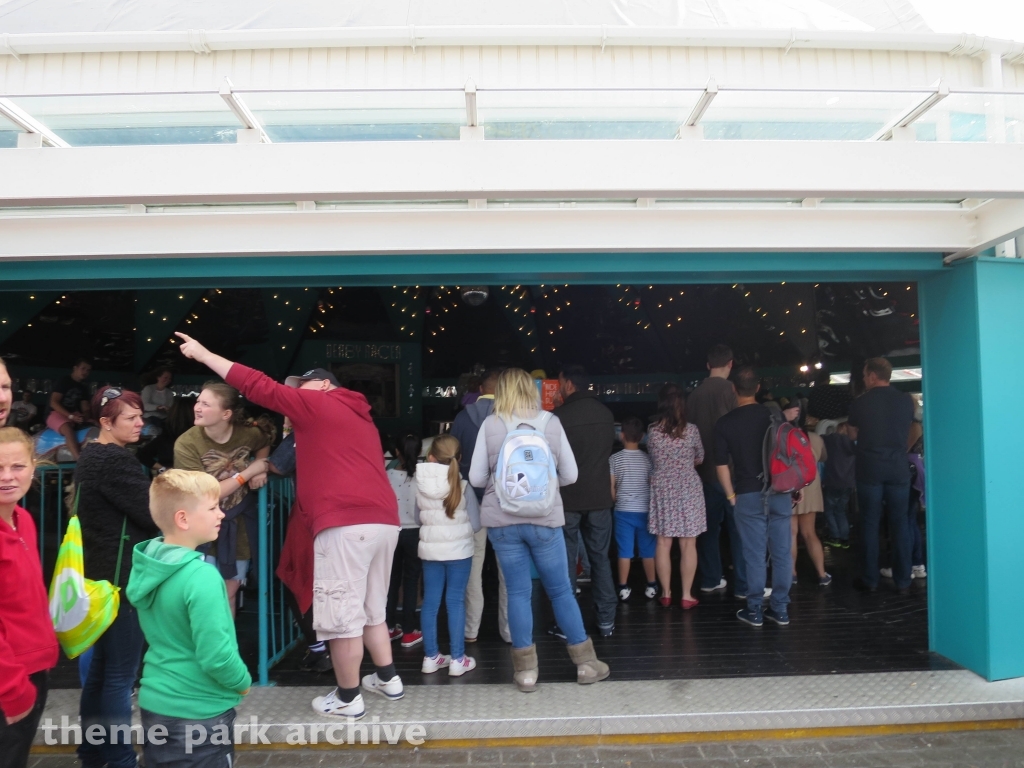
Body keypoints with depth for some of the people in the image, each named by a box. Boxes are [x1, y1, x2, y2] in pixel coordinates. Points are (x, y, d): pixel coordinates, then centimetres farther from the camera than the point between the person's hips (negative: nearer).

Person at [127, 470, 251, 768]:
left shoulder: (146, 565, -1)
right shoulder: (200, 576, -27)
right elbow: (216, 656, -26)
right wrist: (243, 682, -7)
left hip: (154, 703, 8)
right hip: (197, 714, -7)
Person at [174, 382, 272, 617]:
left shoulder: (248, 433, -13)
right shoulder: (186, 444, -22)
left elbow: (265, 444, 13)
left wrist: (261, 471, -7)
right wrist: (248, 472, -22)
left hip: (237, 528, 3)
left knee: (230, 592, 17)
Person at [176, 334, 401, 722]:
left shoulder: (317, 404, 4)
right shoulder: (361, 418, 27)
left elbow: (259, 386, 4)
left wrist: (203, 354, 11)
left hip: (346, 523, -9)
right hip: (383, 520, 9)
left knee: (341, 615, 2)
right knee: (370, 608, 22)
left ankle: (347, 698, 12)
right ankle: (388, 679, 28)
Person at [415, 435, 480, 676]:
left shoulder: (421, 486, -4)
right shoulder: (463, 486, -11)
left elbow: (418, 520, 8)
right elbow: (475, 524, -6)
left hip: (430, 550, 3)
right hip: (458, 550, -2)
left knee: (430, 602, 9)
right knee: (455, 602, 4)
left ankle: (431, 656, 18)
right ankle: (457, 659, 8)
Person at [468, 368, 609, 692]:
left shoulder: (491, 424, -2)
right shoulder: (551, 422, 0)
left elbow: (476, 478, 0)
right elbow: (570, 475, 3)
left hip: (502, 520, 0)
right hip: (544, 518, 0)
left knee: (518, 592, 9)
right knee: (561, 590, 12)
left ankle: (526, 669, 14)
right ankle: (586, 662, 21)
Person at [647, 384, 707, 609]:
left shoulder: (652, 432, -5)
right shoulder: (691, 430, -8)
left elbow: (653, 459, 7)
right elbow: (700, 458, 7)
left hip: (662, 489, 2)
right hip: (688, 489, -1)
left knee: (663, 543, 9)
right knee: (688, 544, 5)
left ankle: (666, 593, 16)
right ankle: (686, 595, 10)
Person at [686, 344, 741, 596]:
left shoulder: (694, 394, 5)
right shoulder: (729, 389, -11)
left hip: (704, 469, 5)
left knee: (710, 525, 13)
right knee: (739, 527, 0)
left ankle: (710, 579, 20)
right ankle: (744, 585, 3)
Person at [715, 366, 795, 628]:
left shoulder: (724, 423, -4)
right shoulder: (775, 416, 3)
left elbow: (721, 464, -3)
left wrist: (731, 495, 7)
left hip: (748, 495, -2)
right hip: (779, 493, 2)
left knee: (755, 555, 3)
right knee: (781, 553, 8)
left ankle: (754, 611, 10)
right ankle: (780, 609, 15)